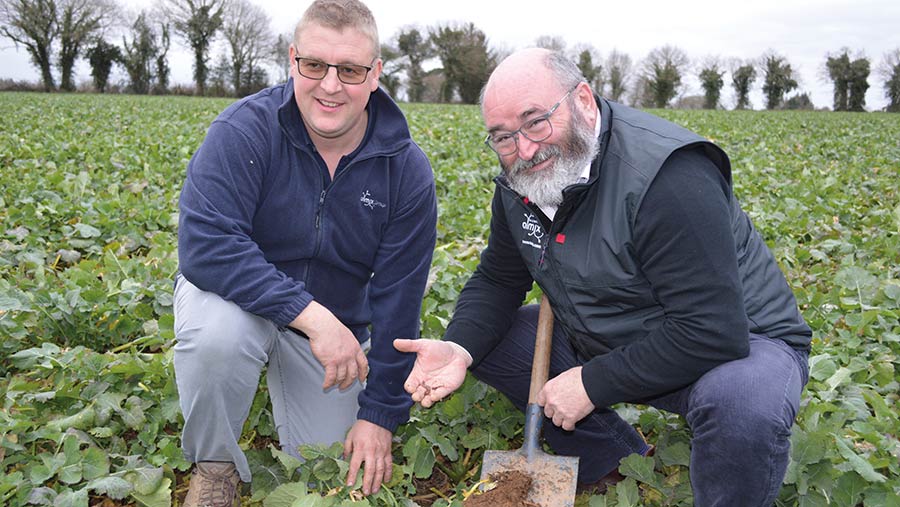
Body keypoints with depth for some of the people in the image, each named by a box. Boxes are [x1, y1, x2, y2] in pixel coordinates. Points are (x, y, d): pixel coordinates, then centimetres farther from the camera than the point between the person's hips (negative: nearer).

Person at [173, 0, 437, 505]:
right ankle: (216, 466, -6)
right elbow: (205, 245, -34)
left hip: (335, 323, 3)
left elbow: (398, 302, -11)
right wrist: (311, 314, -40)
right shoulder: (245, 130, -22)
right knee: (217, 334, -38)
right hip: (240, 298, -2)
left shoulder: (407, 170, -15)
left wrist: (380, 414, -10)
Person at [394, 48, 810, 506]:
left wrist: (592, 383, -26)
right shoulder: (520, 181, -5)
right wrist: (458, 348, -17)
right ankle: (621, 463, 9)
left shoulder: (665, 174, -30)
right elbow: (497, 281, 4)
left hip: (733, 343, -7)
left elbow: (713, 330, -32)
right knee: (483, 339, -2)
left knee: (741, 405, -40)